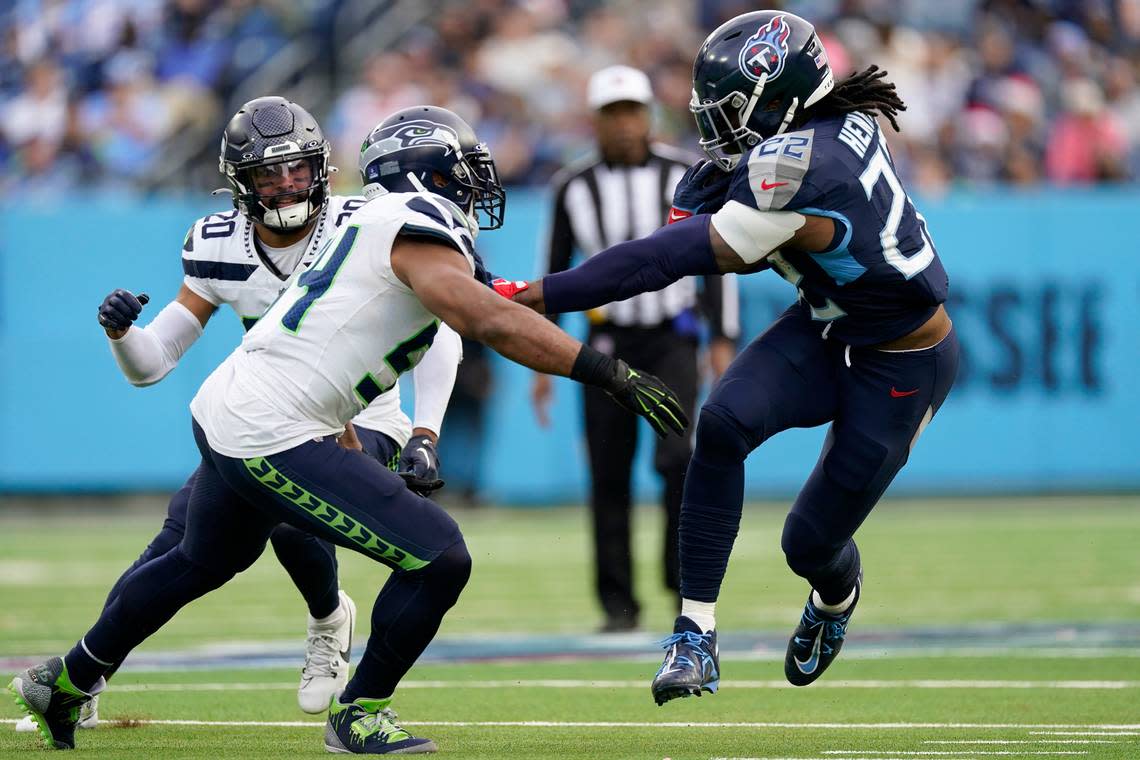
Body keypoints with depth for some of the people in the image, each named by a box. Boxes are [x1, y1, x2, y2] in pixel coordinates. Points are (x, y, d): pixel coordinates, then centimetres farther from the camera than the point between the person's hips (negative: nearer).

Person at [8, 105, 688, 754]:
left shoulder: (374, 227, 15)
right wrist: (613, 374, -26)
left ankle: (68, 682, 51)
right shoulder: (417, 228, -14)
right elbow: (493, 324, -25)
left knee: (204, 561, 36)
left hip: (221, 410, 10)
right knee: (439, 559, -10)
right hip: (272, 438, -10)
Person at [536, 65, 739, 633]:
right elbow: (555, 273, 10)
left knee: (676, 455, -19)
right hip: (608, 341, 1)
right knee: (609, 475, -2)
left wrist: (723, 340, -5)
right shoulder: (574, 187, 3)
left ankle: (684, 580, -4)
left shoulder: (684, 176, 1)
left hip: (671, 338, -1)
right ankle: (618, 604, 7)